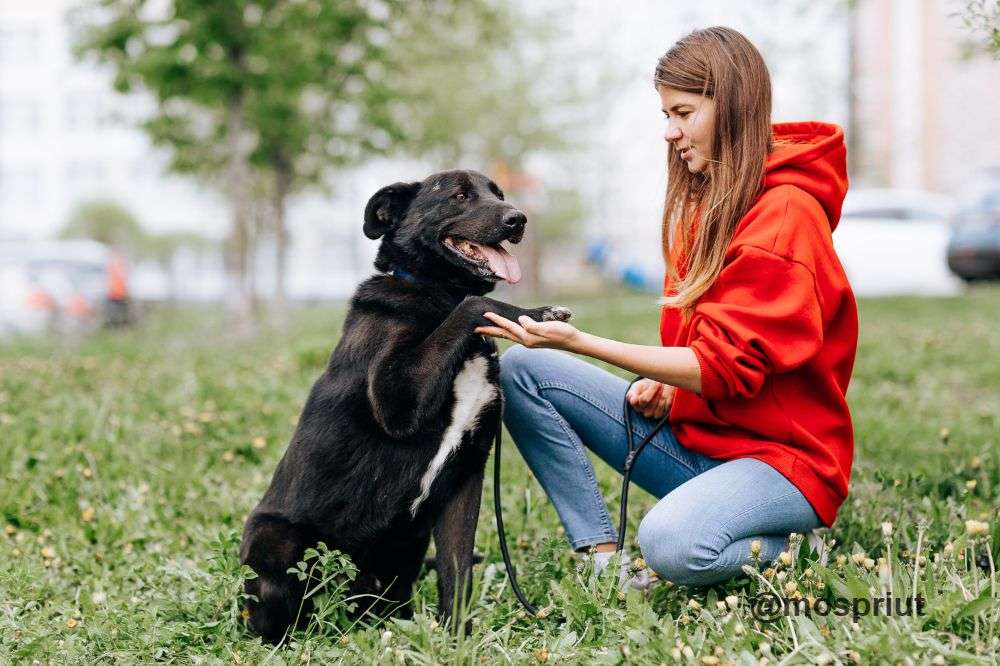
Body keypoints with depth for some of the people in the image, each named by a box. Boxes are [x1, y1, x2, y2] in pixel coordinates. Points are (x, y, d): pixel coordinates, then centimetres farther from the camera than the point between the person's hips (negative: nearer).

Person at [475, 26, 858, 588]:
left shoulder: (784, 215, -17)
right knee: (522, 369, -3)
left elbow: (726, 366, -23)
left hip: (781, 455, -9)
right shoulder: (705, 203, 11)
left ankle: (785, 549, -4)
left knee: (672, 544, -38)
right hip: (693, 434, 9)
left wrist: (579, 341, -26)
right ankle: (606, 563, -9)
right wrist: (665, 385, -5)